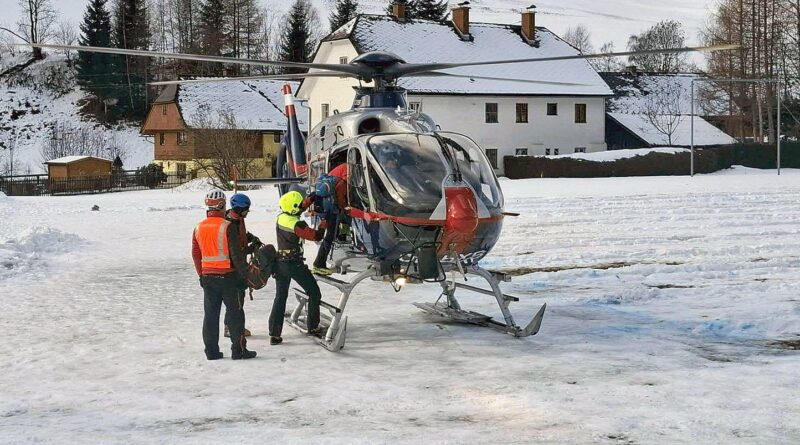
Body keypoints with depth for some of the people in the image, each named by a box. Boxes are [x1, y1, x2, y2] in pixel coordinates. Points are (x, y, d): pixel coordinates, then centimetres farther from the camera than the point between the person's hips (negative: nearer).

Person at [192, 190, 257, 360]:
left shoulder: (199, 228, 4)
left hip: (208, 276, 5)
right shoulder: (227, 227, -14)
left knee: (210, 314, 10)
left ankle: (211, 351, 11)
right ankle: (238, 349, 3)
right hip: (228, 276, -5)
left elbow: (196, 255, 11)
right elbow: (236, 254, -14)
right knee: (235, 313, 3)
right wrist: (244, 273, -4)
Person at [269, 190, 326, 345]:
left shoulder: (281, 217, 0)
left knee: (280, 297, 11)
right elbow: (316, 235, -14)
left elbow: (297, 209, 19)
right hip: (295, 264, -7)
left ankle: (274, 334, 7)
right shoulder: (297, 225, -20)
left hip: (280, 262, 7)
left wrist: (311, 199, 20)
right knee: (314, 293, 11)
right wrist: (324, 224, 3)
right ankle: (313, 327, 15)